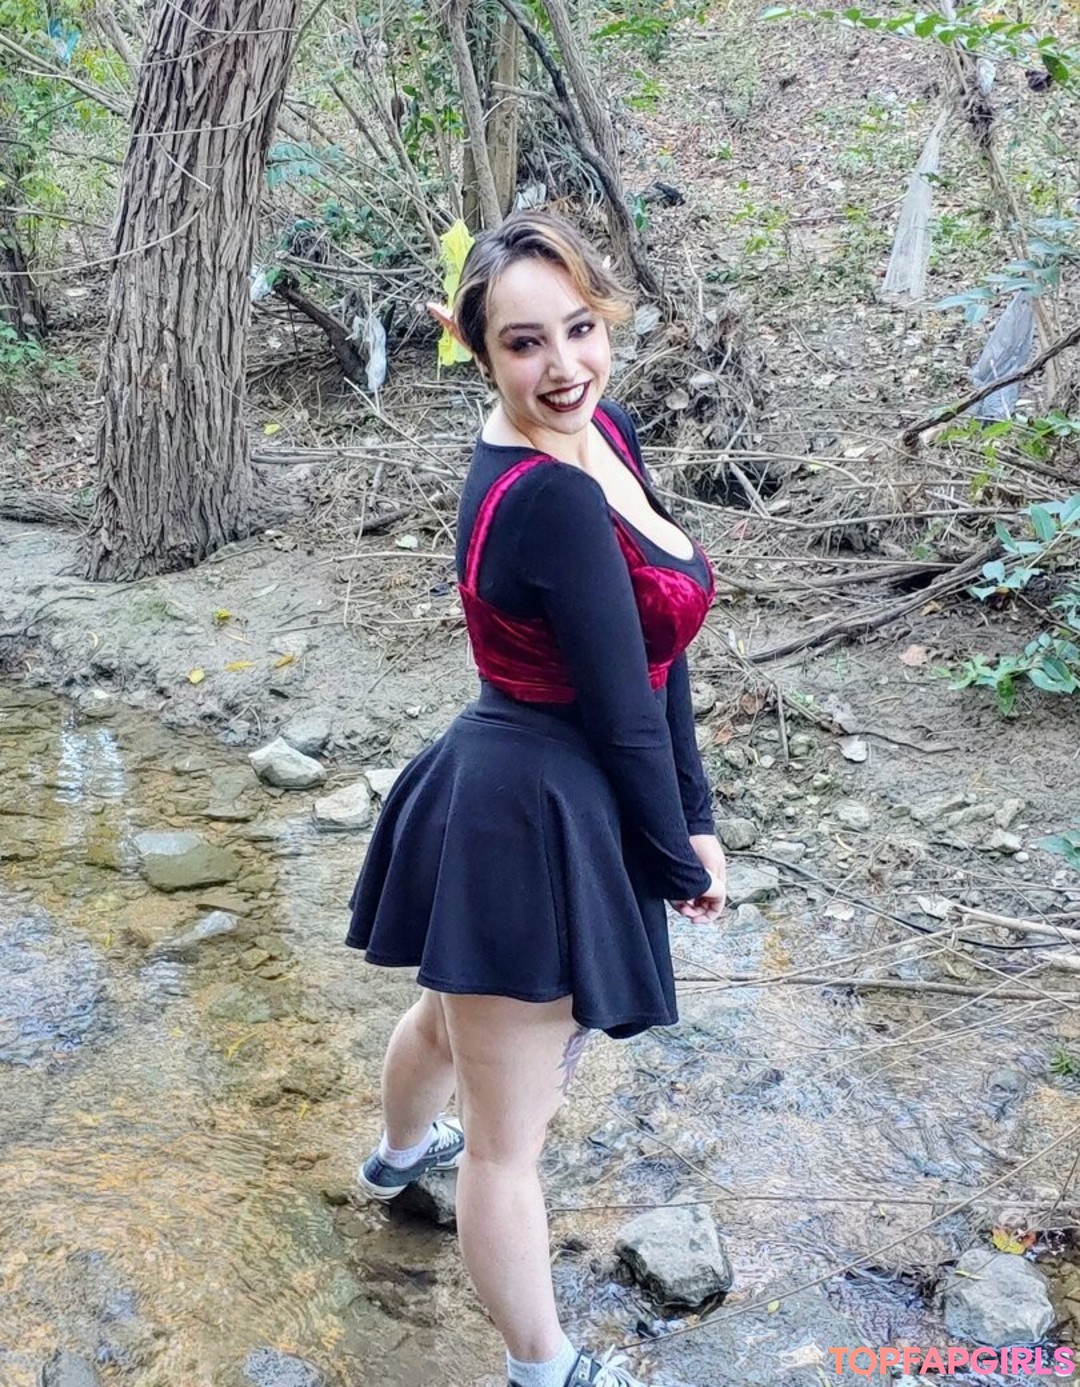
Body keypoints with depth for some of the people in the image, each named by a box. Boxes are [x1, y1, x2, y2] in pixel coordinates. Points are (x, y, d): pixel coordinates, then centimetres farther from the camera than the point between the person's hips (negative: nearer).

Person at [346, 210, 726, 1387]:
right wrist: (679, 857, -6)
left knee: (456, 1010, 36)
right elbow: (622, 709, -20)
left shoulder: (603, 435, 0)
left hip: (520, 799, 10)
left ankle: (401, 1153, 66)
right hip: (536, 820, -10)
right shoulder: (550, 502, -28)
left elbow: (657, 655, 2)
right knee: (509, 1135, 10)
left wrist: (694, 815, 3)